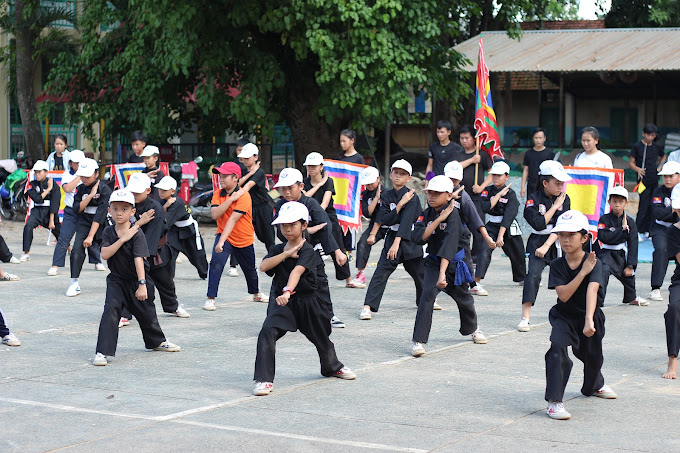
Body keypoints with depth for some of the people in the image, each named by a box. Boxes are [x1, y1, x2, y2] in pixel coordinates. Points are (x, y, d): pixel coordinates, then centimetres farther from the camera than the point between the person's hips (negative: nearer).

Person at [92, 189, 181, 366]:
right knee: (110, 310, -16)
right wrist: (122, 239, -26)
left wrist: (142, 284, -31)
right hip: (116, 280, 2)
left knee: (146, 313, 14)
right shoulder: (108, 232, -4)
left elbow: (138, 258, -25)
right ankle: (102, 352, -17)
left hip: (136, 280, -1)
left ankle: (157, 342, 41)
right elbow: (105, 254, -17)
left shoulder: (137, 233, -16)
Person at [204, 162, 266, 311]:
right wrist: (230, 199, -24)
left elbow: (232, 220, -28)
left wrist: (221, 242, -34)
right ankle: (210, 298, -19)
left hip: (244, 240, -2)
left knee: (250, 270, 16)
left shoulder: (244, 196, -20)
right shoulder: (218, 194, -3)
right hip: (223, 236, 2)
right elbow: (214, 214, -18)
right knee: (216, 261, -23)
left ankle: (256, 293, 45)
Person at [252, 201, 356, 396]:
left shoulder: (307, 251, -14)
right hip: (281, 301, 2)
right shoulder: (277, 250, 3)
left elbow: (297, 271, -32)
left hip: (307, 301, -2)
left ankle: (333, 367, 48)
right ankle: (263, 379, -18)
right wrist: (287, 254, -21)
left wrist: (288, 292, -49)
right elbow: (263, 266, -14)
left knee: (321, 337, 18)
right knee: (267, 333, -22)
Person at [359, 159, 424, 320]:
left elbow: (406, 221, -19)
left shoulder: (412, 197, -9)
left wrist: (397, 243, -28)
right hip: (392, 236, 2)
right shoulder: (386, 196, 3)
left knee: (418, 272, 13)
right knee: (381, 273, -11)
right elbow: (385, 220, -6)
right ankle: (368, 306, -15)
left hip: (409, 239, -2)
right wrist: (400, 205, -18)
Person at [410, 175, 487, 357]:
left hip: (454, 263, -2)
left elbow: (449, 244, -34)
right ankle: (418, 340, -20)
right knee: (428, 294, -21)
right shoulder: (426, 214, -7)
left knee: (463, 297, 18)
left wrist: (442, 273, -44)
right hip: (433, 262, 2)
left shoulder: (452, 214, -23)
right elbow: (419, 238, -21)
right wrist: (439, 219, -26)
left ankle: (472, 328, 49)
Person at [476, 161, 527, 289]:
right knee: (485, 249, -23)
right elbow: (485, 208, -17)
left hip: (509, 228, -1)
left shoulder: (511, 194, -10)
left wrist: (500, 236, -29)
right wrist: (499, 194, -17)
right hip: (492, 227, 1)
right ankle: (476, 281, -31)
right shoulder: (487, 191, 0)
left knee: (517, 255, 13)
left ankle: (522, 278, 43)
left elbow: (508, 216, -20)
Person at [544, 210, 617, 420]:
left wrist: (589, 320, -48)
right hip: (564, 316, 0)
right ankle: (554, 401, -25)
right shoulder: (557, 265, -11)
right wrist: (583, 272, -28)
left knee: (592, 356, 15)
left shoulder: (594, 262, -18)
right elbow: (563, 295, -21)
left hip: (591, 316, 0)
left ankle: (594, 385, 52)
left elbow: (592, 289, -34)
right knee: (558, 348, -25)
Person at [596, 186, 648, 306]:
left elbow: (633, 245, -3)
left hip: (622, 255, 4)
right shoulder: (604, 219, -8)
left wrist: (630, 265, -8)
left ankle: (631, 298, 49)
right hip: (607, 254, -4)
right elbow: (604, 238, -22)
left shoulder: (630, 222, 0)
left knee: (628, 276, 19)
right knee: (603, 270, -30)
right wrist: (622, 229, -20)